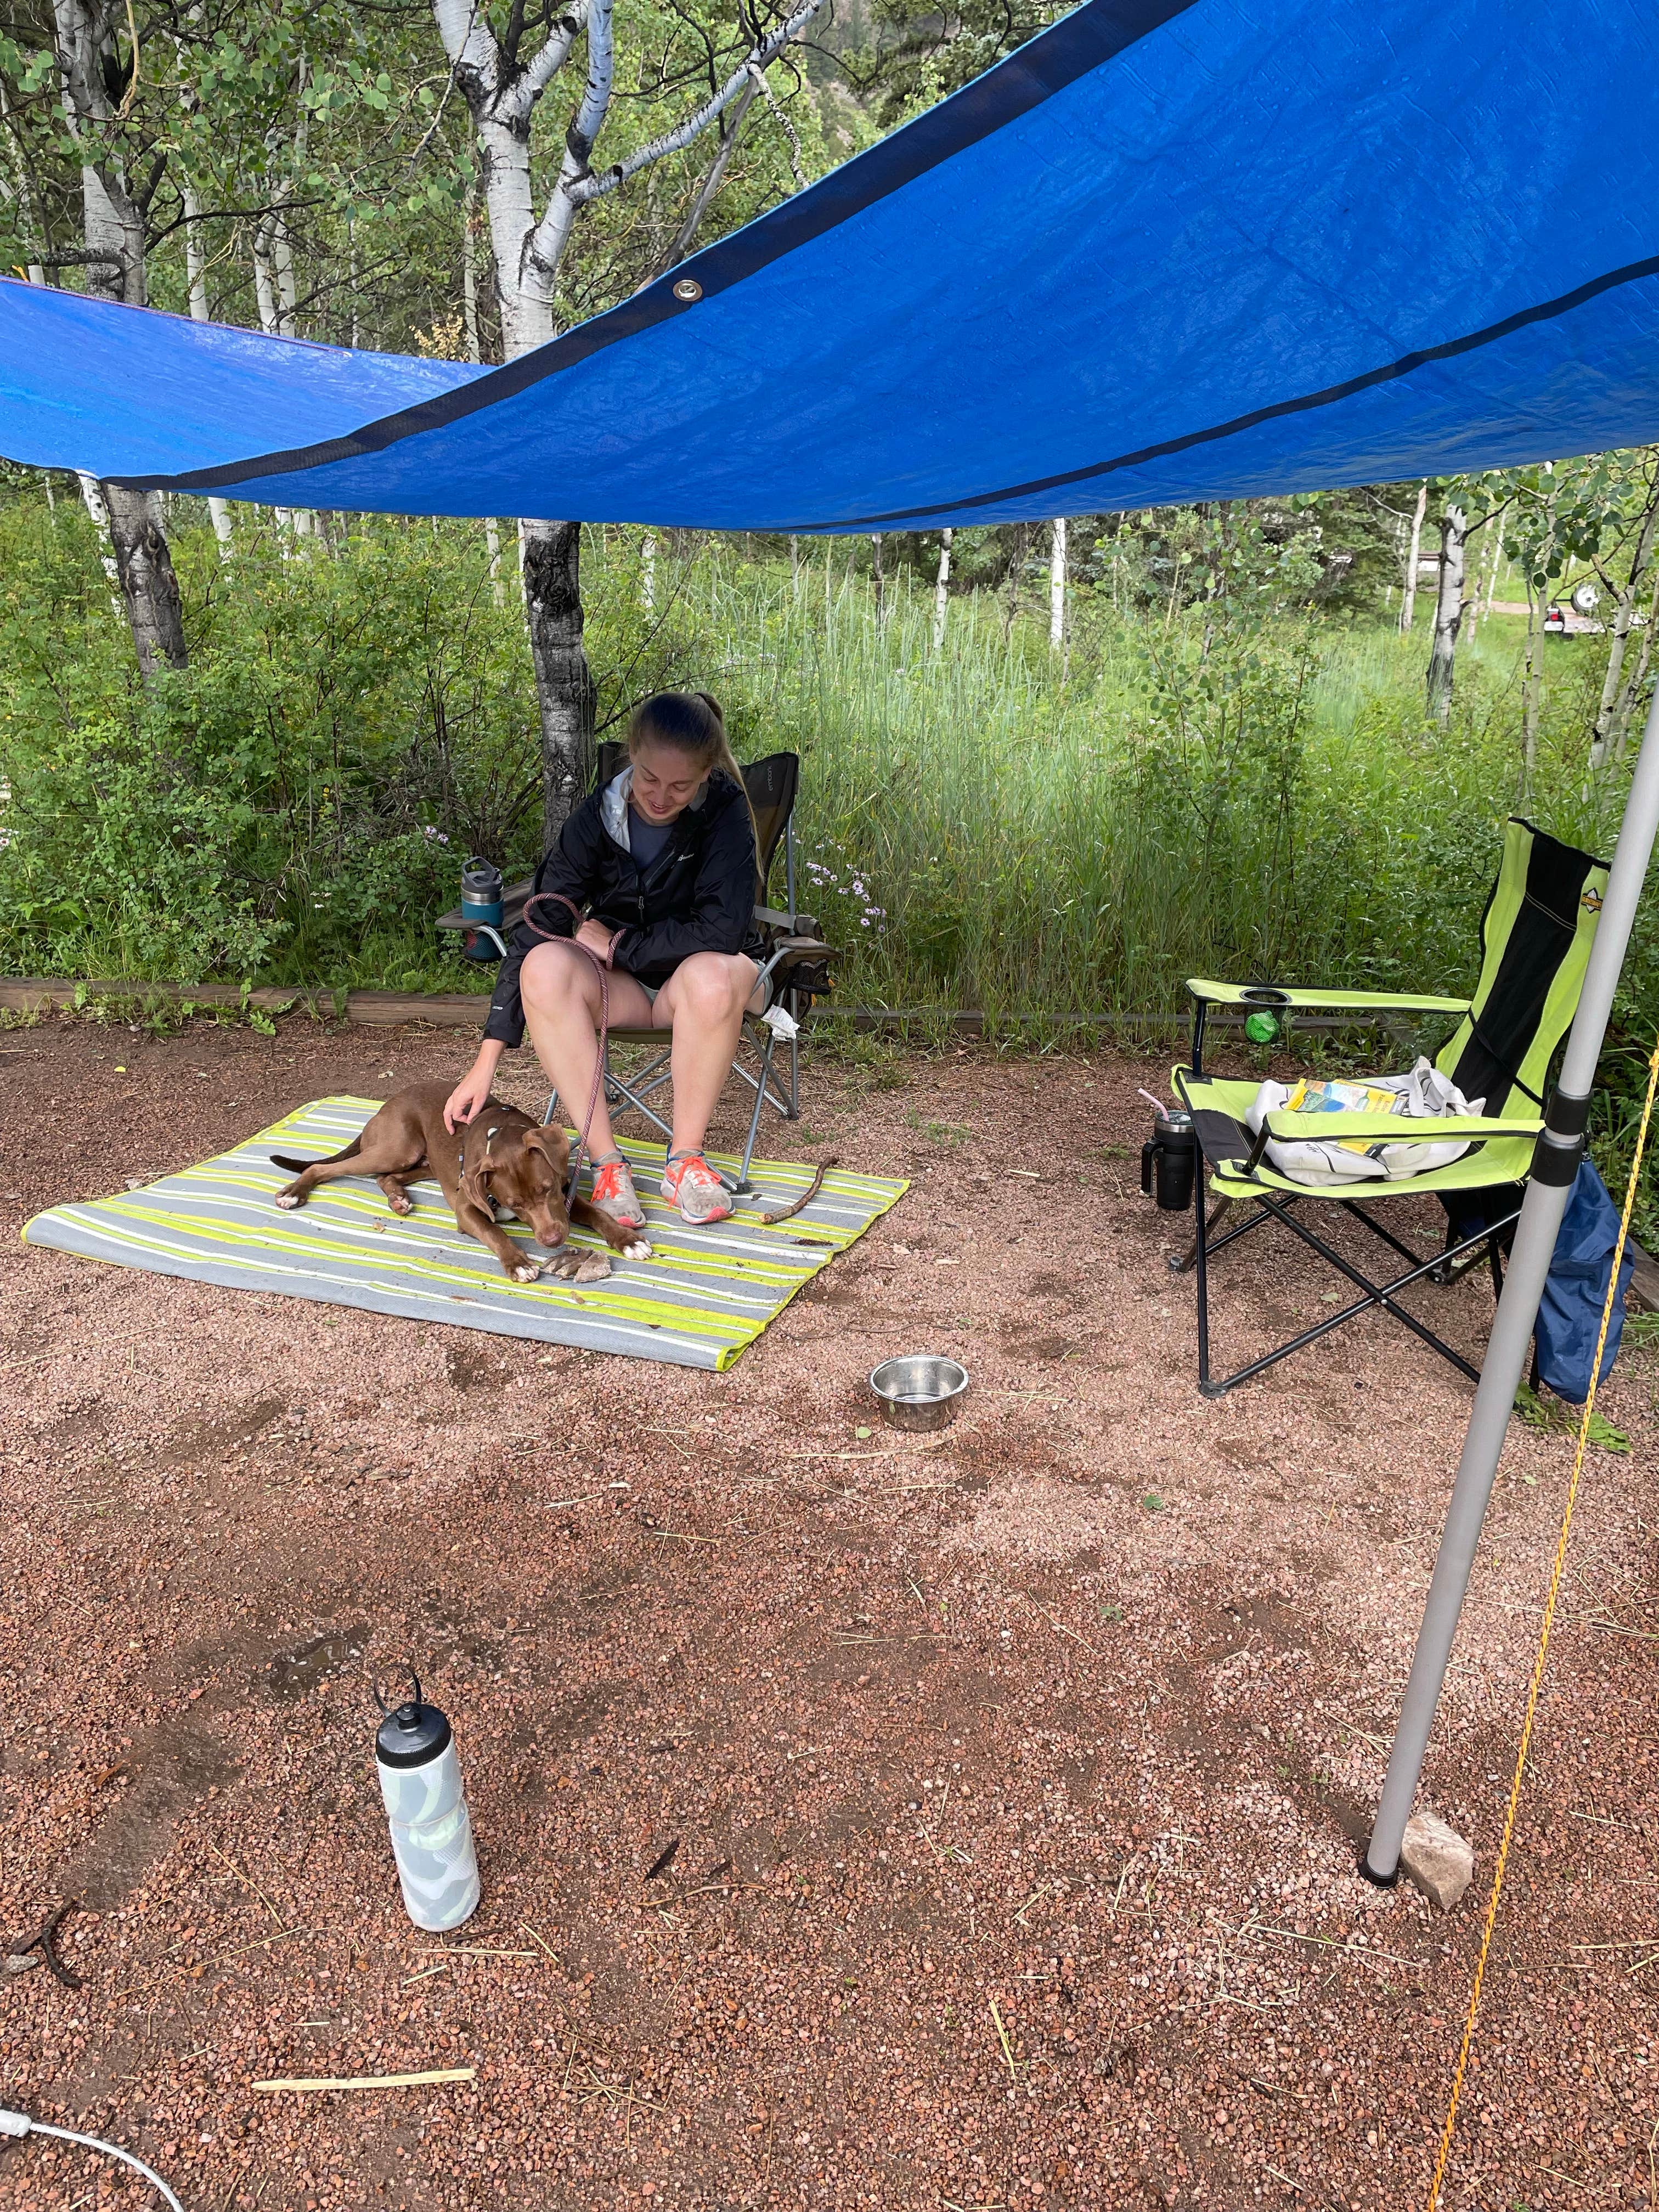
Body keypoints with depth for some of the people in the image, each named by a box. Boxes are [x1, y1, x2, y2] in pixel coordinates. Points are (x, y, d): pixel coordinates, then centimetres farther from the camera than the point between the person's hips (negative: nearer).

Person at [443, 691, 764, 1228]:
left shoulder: (724, 812, -18)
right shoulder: (597, 817, -12)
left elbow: (722, 929, -27)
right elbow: (536, 931, -16)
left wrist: (616, 944, -17)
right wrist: (486, 1063, -21)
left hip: (700, 985, -2)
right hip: (620, 987, 2)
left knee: (714, 975, -38)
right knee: (546, 967, -28)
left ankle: (686, 1158, -21)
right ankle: (606, 1160, -25)